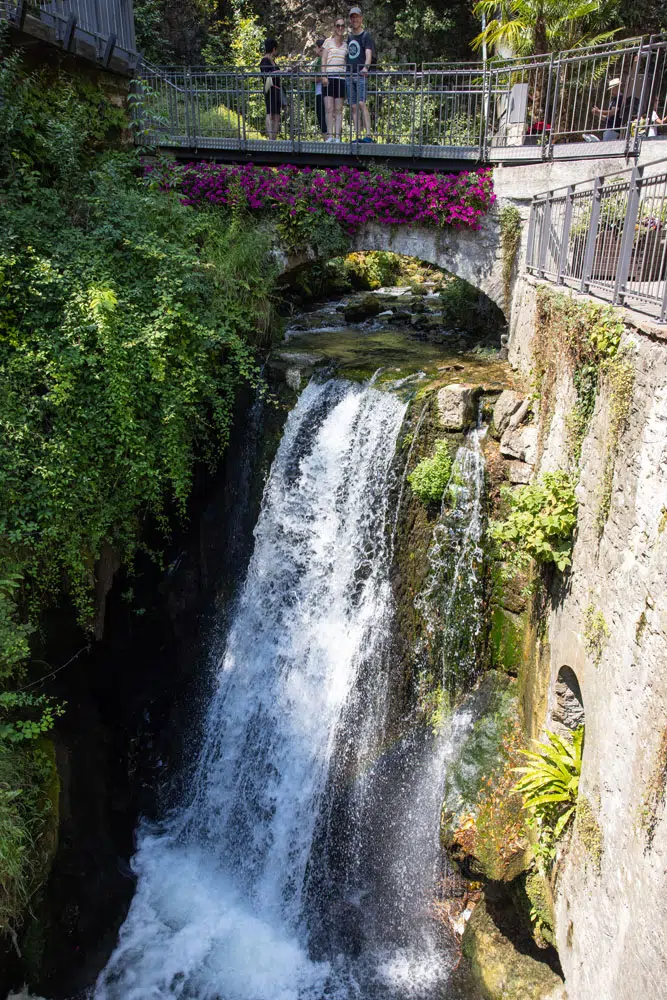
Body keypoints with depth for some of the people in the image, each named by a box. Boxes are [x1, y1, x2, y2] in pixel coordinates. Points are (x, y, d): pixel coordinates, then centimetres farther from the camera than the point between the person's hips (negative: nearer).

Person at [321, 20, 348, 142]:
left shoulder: (346, 44, 15)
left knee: (339, 109, -2)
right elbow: (323, 60, 3)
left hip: (341, 77, 2)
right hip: (329, 77, -2)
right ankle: (329, 135, -9)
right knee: (329, 108, -9)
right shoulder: (328, 42, 8)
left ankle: (337, 136, -3)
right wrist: (324, 75, -9)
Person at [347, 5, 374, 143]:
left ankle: (368, 135, -24)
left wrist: (366, 66, -34)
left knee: (361, 103, -20)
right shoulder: (349, 37, 19)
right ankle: (357, 136, 3)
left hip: (361, 75, -6)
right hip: (349, 75, 6)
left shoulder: (366, 35, 0)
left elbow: (368, 53, -16)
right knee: (353, 106, 2)